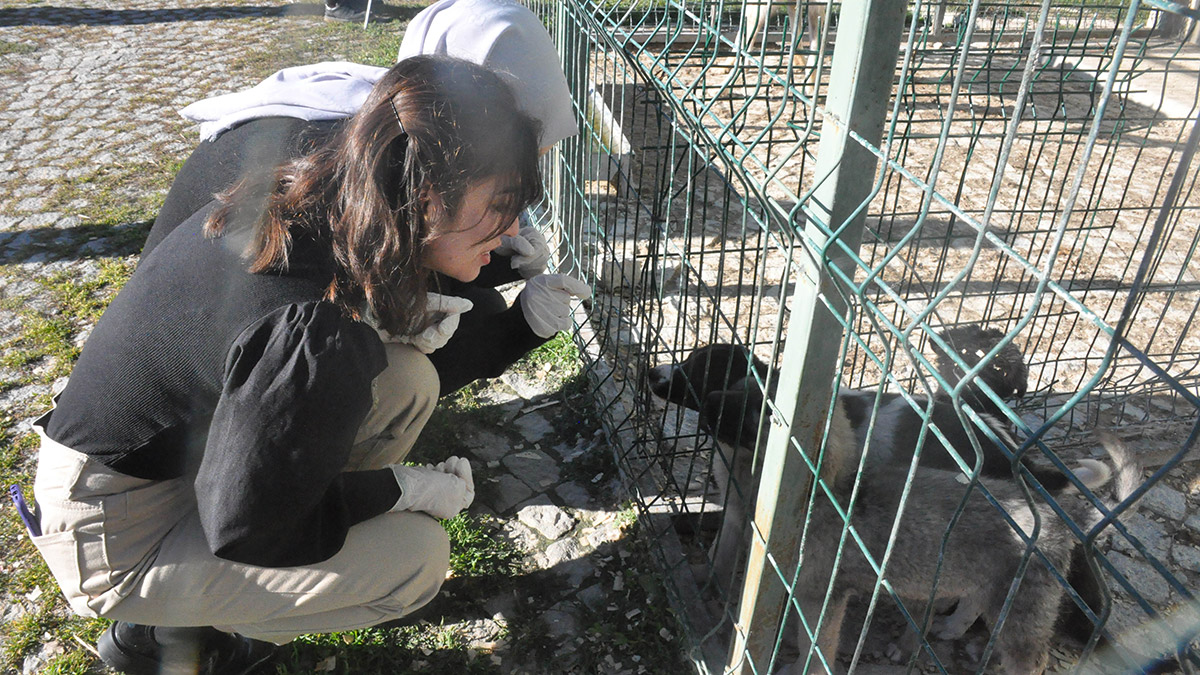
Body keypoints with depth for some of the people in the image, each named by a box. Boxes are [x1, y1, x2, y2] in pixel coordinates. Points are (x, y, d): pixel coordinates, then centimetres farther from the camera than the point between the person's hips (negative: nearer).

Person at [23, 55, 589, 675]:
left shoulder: (308, 203, -9)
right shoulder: (316, 330, -36)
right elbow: (242, 527, -25)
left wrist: (523, 322, -6)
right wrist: (402, 487, -13)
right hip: (118, 544, -8)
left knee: (408, 381, -2)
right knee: (417, 555, -14)